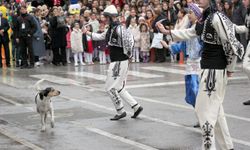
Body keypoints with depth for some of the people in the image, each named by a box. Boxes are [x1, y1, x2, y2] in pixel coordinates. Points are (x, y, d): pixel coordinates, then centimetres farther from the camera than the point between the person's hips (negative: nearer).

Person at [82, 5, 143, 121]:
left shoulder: (119, 29, -18)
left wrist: (127, 54, -18)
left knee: (110, 87, -3)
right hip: (116, 62, 10)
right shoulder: (111, 29, 12)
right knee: (119, 88, 14)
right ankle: (136, 107, 17)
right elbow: (100, 36, 28)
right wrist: (88, 33, 30)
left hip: (120, 62, -10)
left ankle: (121, 111, 8)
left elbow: (130, 39, -28)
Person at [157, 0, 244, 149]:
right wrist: (167, 32, 19)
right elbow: (189, 33, 23)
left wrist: (230, 68, -9)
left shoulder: (217, 18, -20)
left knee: (205, 108, -5)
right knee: (214, 108, 17)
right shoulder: (205, 19, 9)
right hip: (209, 67, 10)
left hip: (215, 69, -10)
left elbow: (230, 44, -20)